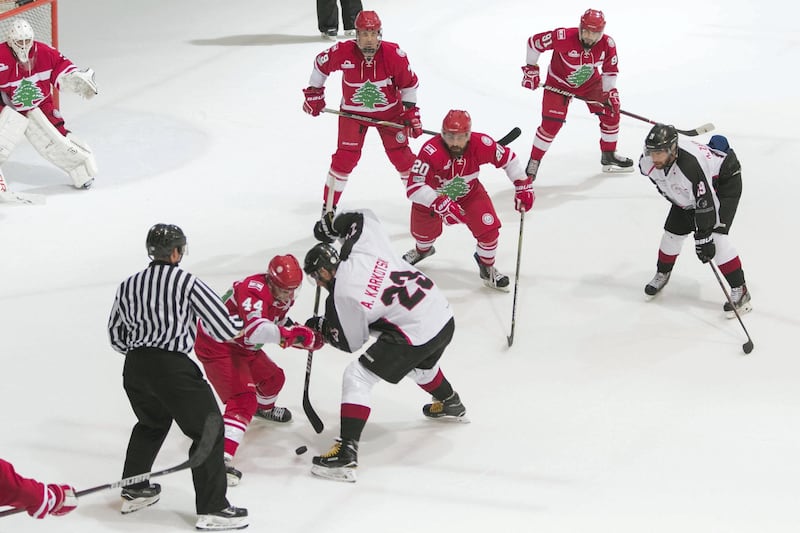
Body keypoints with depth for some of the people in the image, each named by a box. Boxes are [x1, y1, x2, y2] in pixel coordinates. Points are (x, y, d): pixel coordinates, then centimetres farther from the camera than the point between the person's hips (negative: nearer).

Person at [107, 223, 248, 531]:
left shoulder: (128, 286, 10)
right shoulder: (188, 283, -7)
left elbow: (116, 336, 19)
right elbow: (224, 329, -7)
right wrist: (240, 322, 15)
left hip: (134, 367, 7)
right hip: (172, 368, -7)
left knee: (151, 424, 31)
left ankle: (133, 492, 39)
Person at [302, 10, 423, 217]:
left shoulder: (394, 55, -23)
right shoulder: (343, 53, -23)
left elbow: (409, 83, -6)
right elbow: (321, 64, -2)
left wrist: (410, 112, -7)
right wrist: (314, 93, 5)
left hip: (389, 111, 0)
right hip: (353, 112, 0)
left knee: (401, 155, 2)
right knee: (345, 157, -7)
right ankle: (329, 206, 5)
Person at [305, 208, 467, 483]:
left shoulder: (342, 297, -13)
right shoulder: (363, 245, 0)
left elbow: (350, 342, 1)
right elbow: (363, 217, 22)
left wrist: (319, 327, 15)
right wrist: (332, 225, 29)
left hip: (416, 335, -8)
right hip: (444, 316, 8)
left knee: (357, 377, -2)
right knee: (421, 367, 39)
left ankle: (346, 451, -8)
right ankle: (450, 404, 67)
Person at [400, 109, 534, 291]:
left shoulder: (481, 144, -30)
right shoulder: (431, 151, -41)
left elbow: (508, 158, -11)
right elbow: (414, 188, -45)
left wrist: (523, 185, -12)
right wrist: (442, 205, -54)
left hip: (468, 192, 2)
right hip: (432, 196, -2)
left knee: (489, 228, -12)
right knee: (423, 233, 16)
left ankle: (486, 267, 17)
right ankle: (423, 249, 56)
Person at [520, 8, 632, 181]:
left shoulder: (607, 44, -20)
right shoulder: (563, 37, -33)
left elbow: (610, 70, -3)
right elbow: (534, 42, -21)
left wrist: (610, 92, -13)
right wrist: (531, 69, -14)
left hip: (591, 82, 4)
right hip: (559, 84, -4)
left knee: (611, 112, 0)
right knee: (551, 124, -13)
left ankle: (609, 155, 21)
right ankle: (534, 162, 5)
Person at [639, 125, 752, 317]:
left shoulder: (690, 165, -44)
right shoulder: (648, 163, -21)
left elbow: (705, 202, -36)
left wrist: (703, 237, -32)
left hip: (724, 180, -7)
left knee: (716, 235, -21)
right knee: (674, 230, 6)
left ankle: (739, 290, -16)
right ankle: (662, 273, 33)